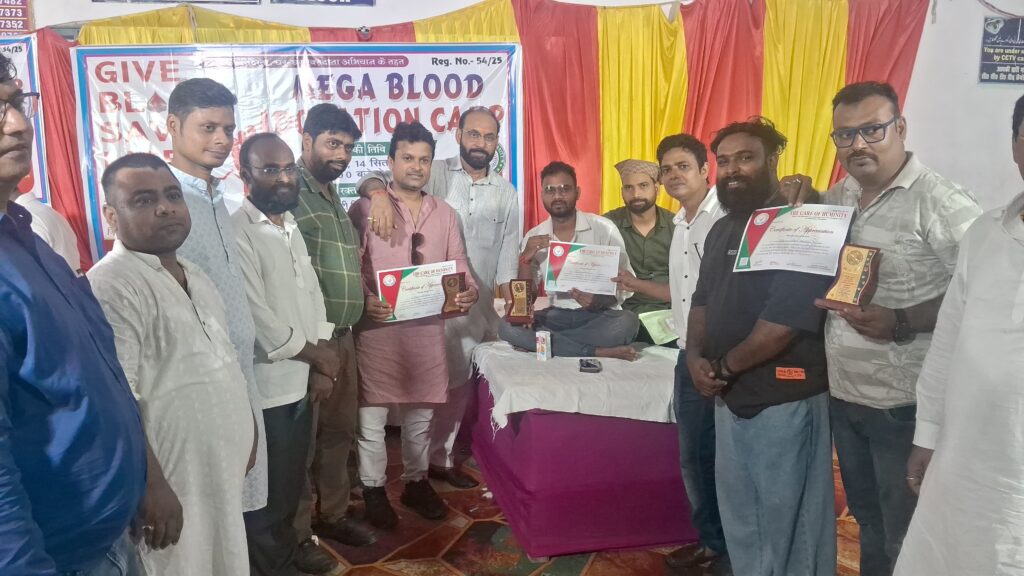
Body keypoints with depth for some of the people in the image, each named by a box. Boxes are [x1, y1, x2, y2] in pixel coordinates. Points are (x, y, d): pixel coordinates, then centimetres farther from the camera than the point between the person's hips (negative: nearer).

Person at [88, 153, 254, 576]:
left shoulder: (195, 277, 10)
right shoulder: (111, 286, -19)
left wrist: (245, 436, 18)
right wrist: (152, 489, -24)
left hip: (221, 477, 9)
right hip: (172, 486, -9)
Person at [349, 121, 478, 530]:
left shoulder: (444, 213, 12)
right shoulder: (365, 209, -2)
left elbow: (458, 265, 11)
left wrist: (469, 291, -8)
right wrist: (364, 301, -23)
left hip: (428, 326, 4)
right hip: (379, 326, -4)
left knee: (420, 411, 15)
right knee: (373, 412, 6)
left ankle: (416, 481, 31)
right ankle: (373, 488, 23)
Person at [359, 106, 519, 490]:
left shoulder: (506, 193, 7)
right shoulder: (436, 175, -4)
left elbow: (508, 256, 8)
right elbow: (374, 178, -11)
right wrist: (379, 193, -34)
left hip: (483, 305, 4)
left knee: (475, 384, 12)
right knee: (451, 384, 4)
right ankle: (439, 459, 23)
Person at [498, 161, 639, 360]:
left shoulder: (603, 228, -5)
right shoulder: (533, 238, 3)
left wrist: (599, 300, -26)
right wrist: (525, 258, -17)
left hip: (600, 315, -2)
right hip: (557, 315, 3)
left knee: (627, 322, -34)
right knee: (508, 327, -25)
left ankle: (546, 341, -21)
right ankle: (597, 351, -25)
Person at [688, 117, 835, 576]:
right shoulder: (722, 230, 12)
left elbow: (786, 320, -23)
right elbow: (702, 300, 17)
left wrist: (723, 367, -13)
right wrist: (695, 357, -1)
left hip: (783, 398, -8)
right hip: (730, 396, 8)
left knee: (785, 516, 7)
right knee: (737, 510, 20)